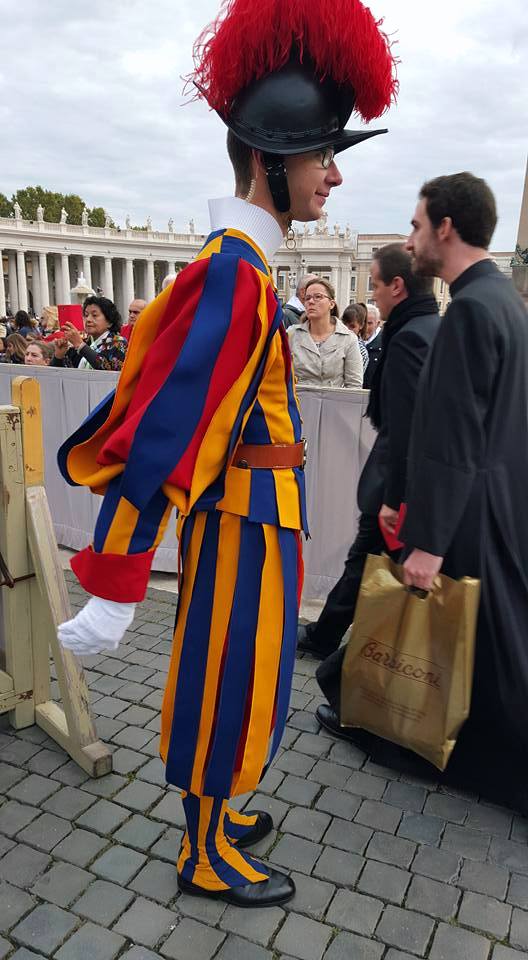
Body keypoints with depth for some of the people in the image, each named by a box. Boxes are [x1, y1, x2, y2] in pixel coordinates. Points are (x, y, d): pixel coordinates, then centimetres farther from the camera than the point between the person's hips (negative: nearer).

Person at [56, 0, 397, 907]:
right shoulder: (236, 268, -22)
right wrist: (113, 591, -26)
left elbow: (171, 391, 15)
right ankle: (207, 856, 31)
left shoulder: (239, 262, 9)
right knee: (233, 684, 8)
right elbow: (163, 419, -28)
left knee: (232, 676, 22)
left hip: (251, 516, 10)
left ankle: (217, 812, 44)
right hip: (246, 522, -10)